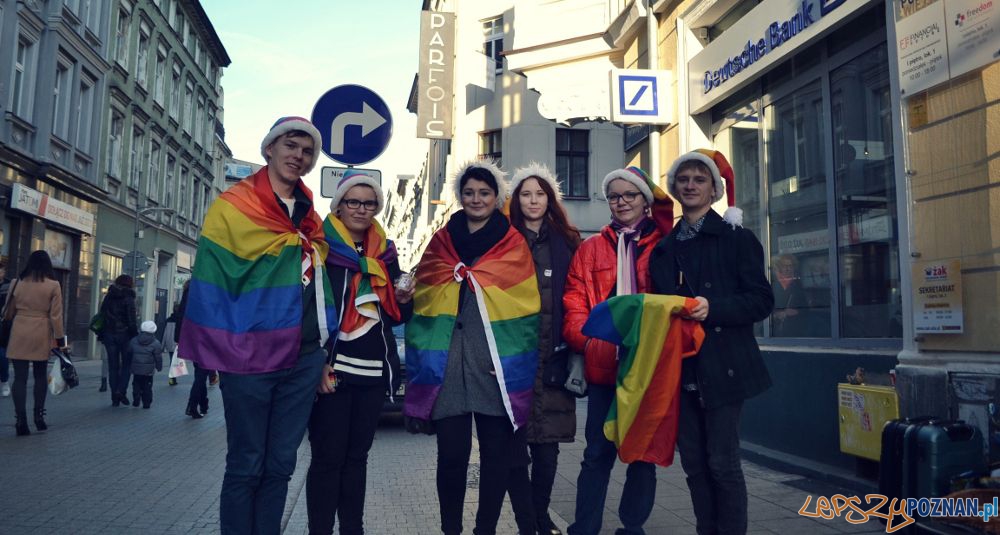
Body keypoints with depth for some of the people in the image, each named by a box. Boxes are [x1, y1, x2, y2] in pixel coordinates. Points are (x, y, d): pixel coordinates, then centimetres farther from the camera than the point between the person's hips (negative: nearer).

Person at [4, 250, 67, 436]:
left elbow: (8, 312, 12)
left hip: (19, 334, 1)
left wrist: (5, 333, 30)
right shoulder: (53, 285, -4)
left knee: (20, 378, 2)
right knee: (40, 376, 14)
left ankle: (21, 420, -2)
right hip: (42, 336, -1)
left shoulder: (18, 283, 3)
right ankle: (39, 417, 17)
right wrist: (60, 340, 0)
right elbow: (56, 316, -6)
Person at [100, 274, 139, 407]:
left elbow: (102, 316, 11)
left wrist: (102, 336, 14)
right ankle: (121, 391, -8)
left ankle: (115, 398, 8)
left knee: (113, 366, 8)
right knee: (127, 364, 8)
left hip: (109, 335, 4)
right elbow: (131, 320, -13)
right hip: (124, 334, -4)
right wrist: (135, 335, -8)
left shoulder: (108, 297, 9)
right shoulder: (128, 298, -8)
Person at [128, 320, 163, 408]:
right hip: (148, 371, -2)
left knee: (136, 385, 15)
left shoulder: (133, 341, 2)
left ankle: (136, 401, 15)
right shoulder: (155, 344, -8)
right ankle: (146, 403, 7)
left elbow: (129, 354, 13)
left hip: (136, 369, 2)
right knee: (147, 387, 5)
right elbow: (158, 357, -3)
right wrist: (159, 367, 10)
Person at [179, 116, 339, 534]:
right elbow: (212, 283, -7)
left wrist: (323, 349, 15)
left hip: (303, 358, 5)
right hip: (250, 355, -5)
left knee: (280, 465, 12)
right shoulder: (233, 206, -3)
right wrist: (217, 350, -12)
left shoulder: (310, 217, 14)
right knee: (246, 465, 4)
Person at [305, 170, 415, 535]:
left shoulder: (385, 253, 13)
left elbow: (396, 317, 17)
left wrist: (404, 301, -6)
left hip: (374, 369, 5)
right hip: (333, 368, -5)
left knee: (357, 455, 12)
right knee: (328, 457, -1)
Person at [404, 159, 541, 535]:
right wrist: (420, 368, 4)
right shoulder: (442, 242, 13)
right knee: (451, 454, 4)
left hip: (497, 367, -1)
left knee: (496, 454, 6)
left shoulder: (514, 245, 7)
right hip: (447, 365, 1)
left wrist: (509, 350, -8)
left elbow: (525, 309, 3)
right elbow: (423, 304, 11)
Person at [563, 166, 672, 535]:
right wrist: (589, 343, -14)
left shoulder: (664, 245, 6)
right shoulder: (591, 248, 8)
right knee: (598, 452, 5)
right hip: (603, 364, 0)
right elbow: (574, 305, 0)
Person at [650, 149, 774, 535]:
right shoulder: (664, 248, 15)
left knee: (723, 463, -3)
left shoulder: (737, 238, 2)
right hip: (681, 368, 5)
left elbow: (761, 300, -5)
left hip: (722, 367, -4)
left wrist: (713, 308, -19)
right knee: (694, 464, 9)